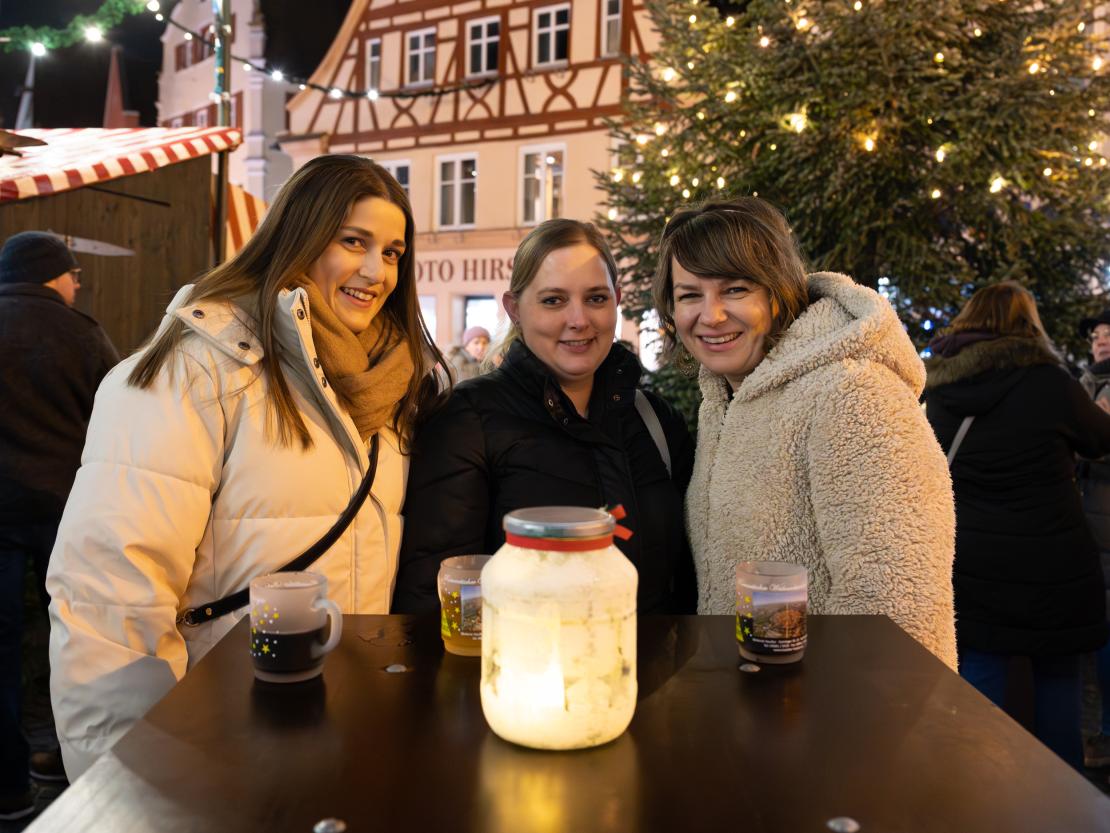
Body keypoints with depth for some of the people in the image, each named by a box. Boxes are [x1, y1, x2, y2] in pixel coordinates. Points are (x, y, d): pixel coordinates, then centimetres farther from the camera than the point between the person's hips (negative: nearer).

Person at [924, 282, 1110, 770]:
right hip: (1050, 565, -3)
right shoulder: (1048, 382, -13)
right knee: (1057, 676, 13)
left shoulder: (940, 391, -1)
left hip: (971, 565, 3)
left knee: (979, 678, 8)